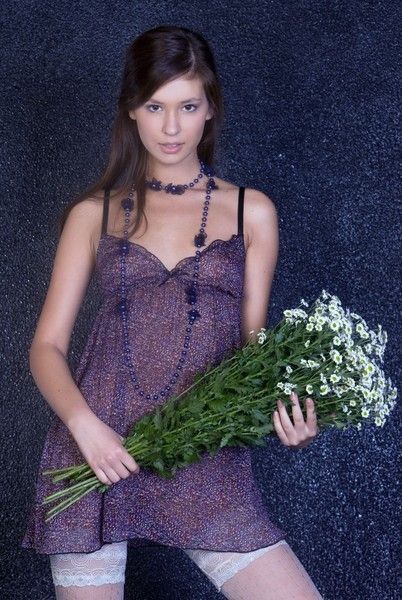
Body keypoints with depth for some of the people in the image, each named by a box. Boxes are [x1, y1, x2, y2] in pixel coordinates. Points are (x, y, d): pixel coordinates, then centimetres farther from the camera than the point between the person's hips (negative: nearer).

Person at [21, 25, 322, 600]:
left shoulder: (251, 211, 10)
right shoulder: (94, 213, 9)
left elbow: (254, 342, 11)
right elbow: (47, 346, 6)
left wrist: (288, 412, -10)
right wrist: (83, 422, -13)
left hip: (207, 453, 0)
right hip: (96, 445, 0)